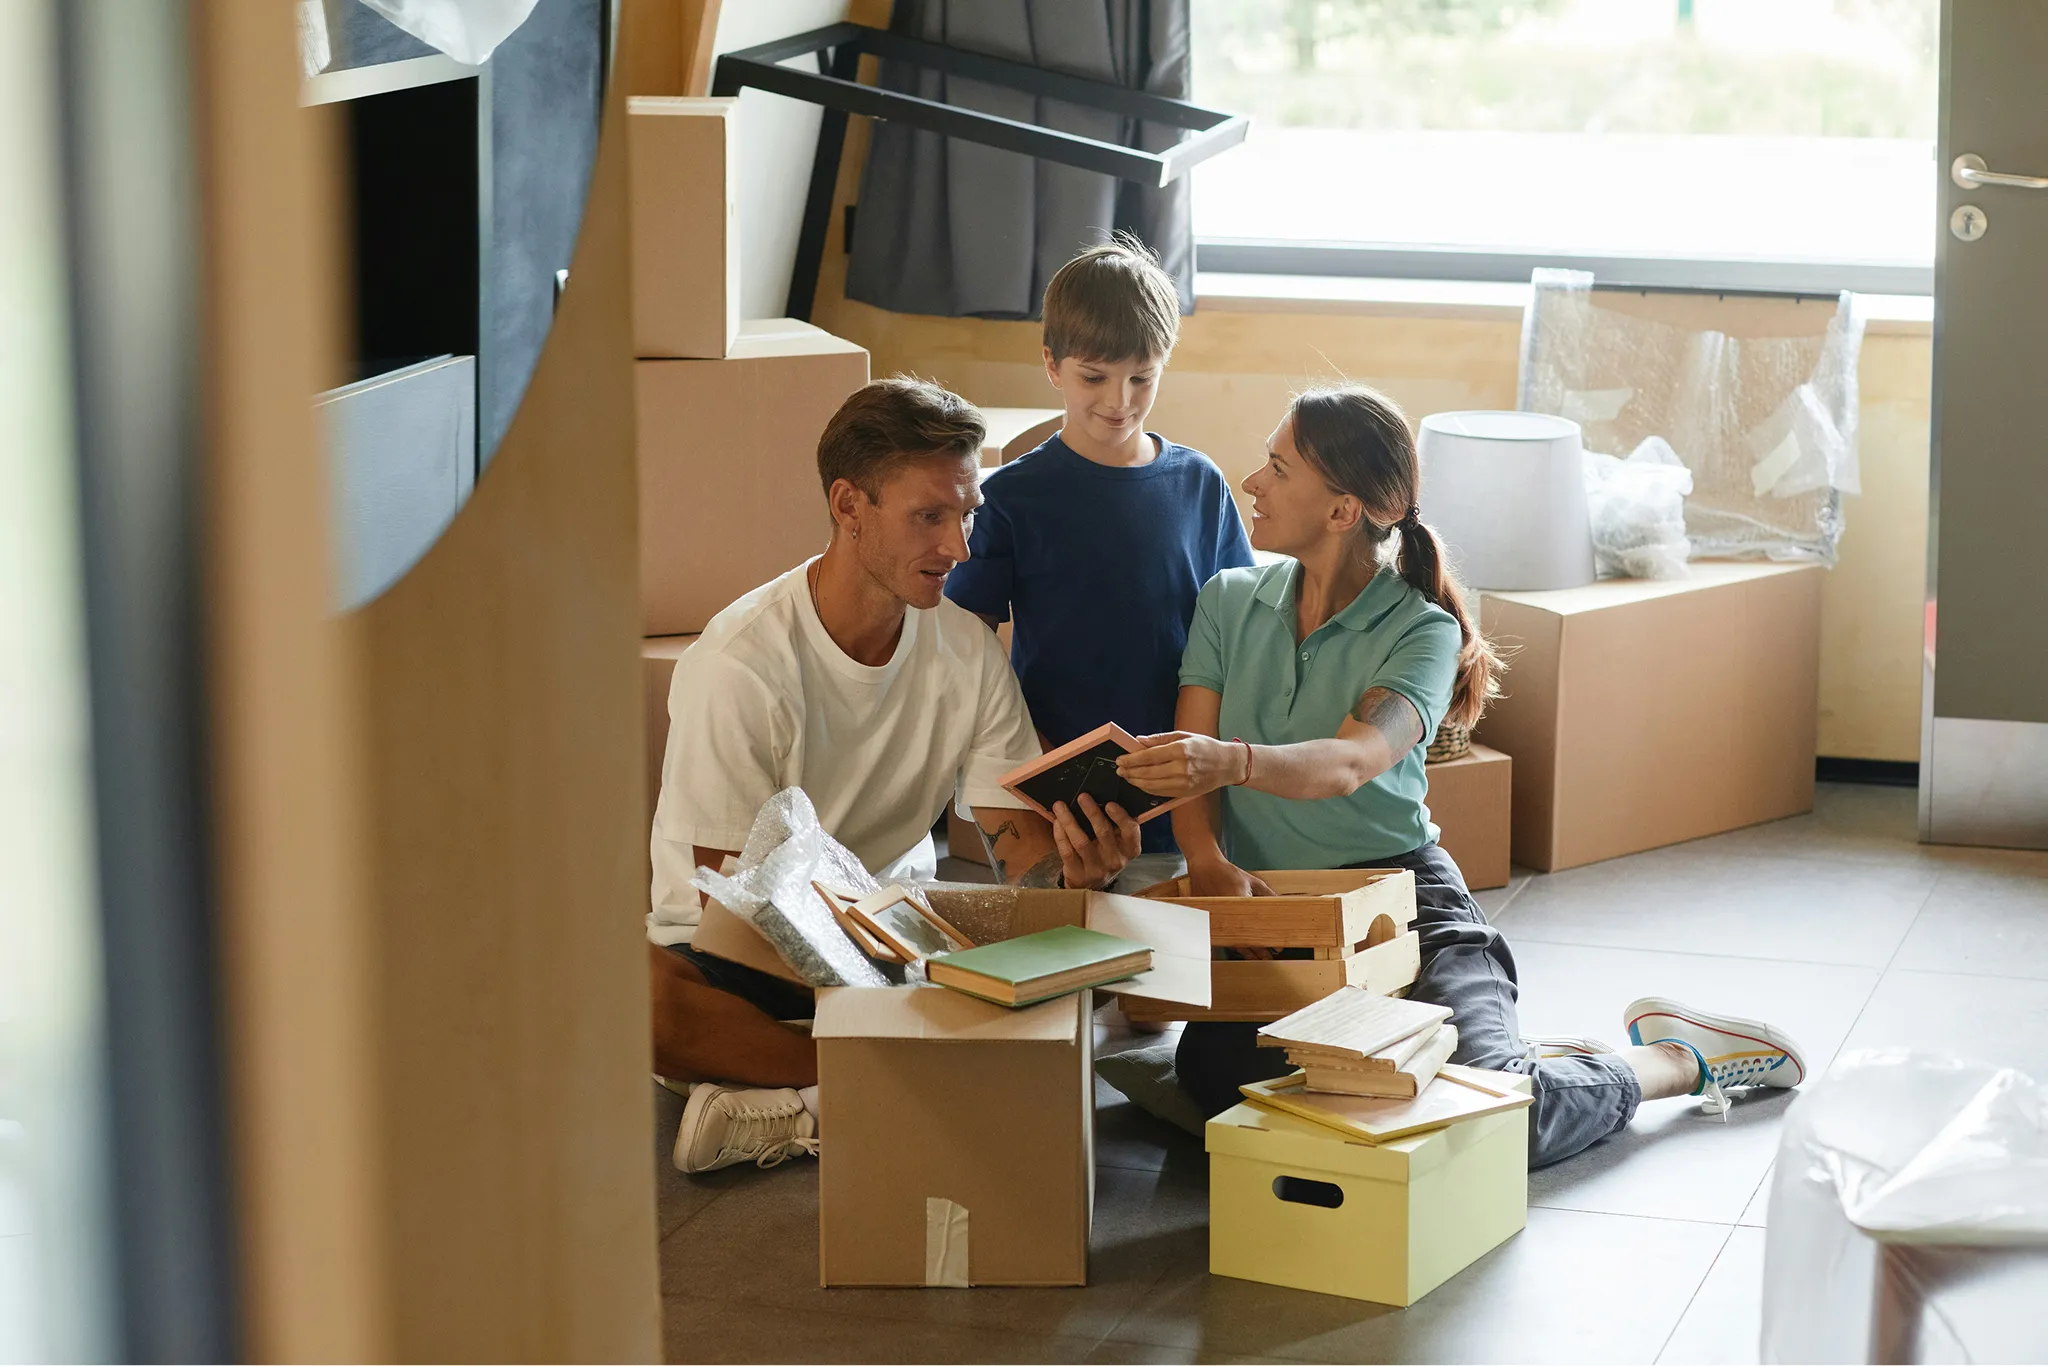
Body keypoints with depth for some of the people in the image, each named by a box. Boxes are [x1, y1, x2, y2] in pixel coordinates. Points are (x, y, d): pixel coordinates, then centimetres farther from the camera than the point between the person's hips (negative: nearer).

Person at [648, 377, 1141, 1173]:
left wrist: (1074, 864, -30)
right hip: (743, 952, -5)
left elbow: (1019, 846, -4)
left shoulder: (967, 652, -3)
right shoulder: (741, 666, -19)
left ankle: (792, 1109, -19)